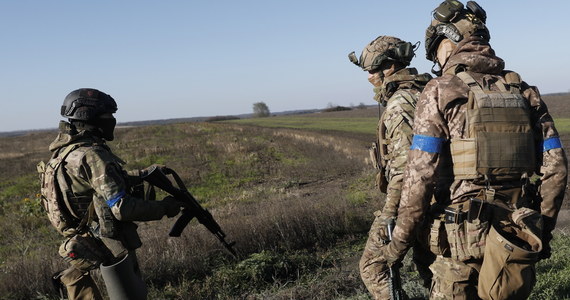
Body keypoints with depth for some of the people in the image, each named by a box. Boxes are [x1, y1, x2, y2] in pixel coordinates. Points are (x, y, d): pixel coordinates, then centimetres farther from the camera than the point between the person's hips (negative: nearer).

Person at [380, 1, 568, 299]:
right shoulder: (523, 90, 8)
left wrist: (399, 241, -3)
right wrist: (542, 232, 16)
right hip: (518, 240, 5)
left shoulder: (440, 91, -7)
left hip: (463, 238, -5)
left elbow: (419, 176, -12)